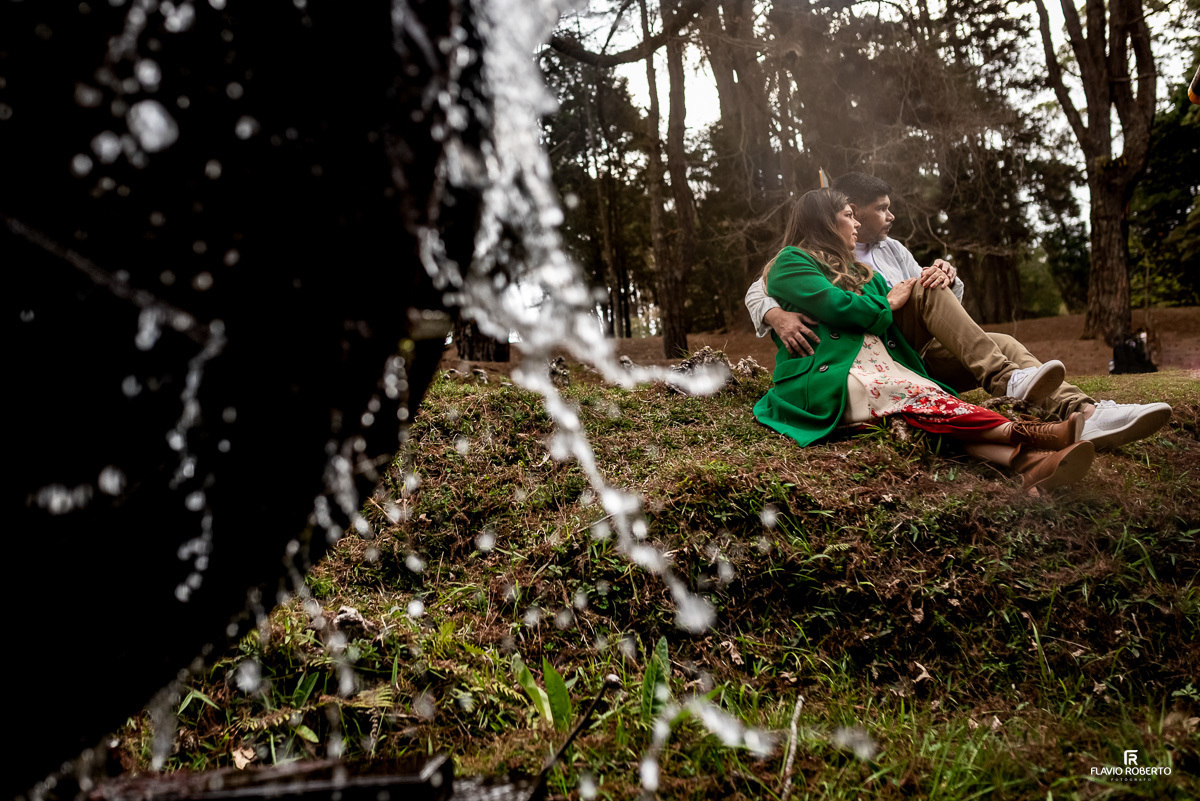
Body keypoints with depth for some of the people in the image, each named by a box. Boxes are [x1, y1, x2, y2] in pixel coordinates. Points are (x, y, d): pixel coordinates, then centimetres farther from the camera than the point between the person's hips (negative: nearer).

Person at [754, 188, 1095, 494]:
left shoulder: (859, 272, 34)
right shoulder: (790, 262, 7)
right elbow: (836, 305, -10)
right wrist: (888, 304, 8)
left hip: (883, 369, 6)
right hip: (826, 381, -6)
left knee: (937, 403, -26)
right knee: (920, 398, -32)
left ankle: (1026, 463, -49)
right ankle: (1025, 436, -45)